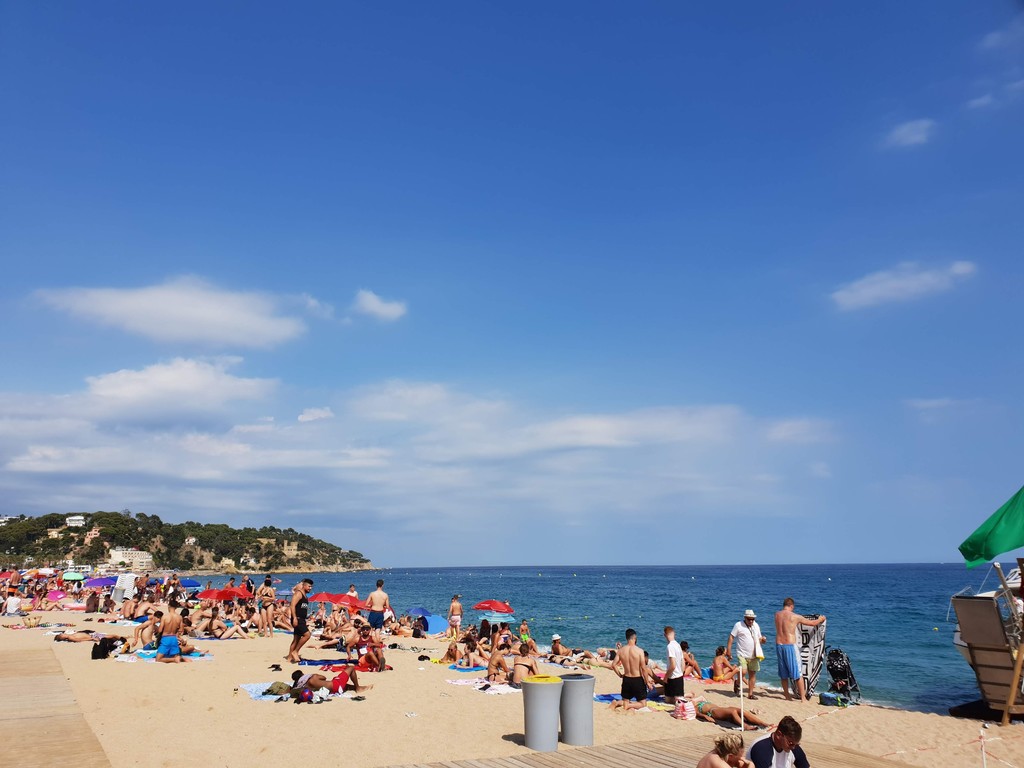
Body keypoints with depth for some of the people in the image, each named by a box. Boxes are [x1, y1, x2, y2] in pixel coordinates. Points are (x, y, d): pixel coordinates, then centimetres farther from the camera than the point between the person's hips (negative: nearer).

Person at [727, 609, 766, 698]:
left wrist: (763, 639, -5)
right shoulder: (738, 625, -5)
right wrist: (728, 650, -12)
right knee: (743, 671, -18)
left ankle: (750, 693, 14)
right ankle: (737, 683, 12)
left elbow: (759, 639, 20)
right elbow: (731, 637, -6)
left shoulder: (756, 625, 12)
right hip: (742, 654, -5)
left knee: (752, 674, 4)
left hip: (753, 655, 5)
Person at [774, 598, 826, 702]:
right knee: (798, 673, 4)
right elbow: (812, 623, 5)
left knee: (783, 673, 14)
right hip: (790, 646, -5)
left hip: (779, 645, 5)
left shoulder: (777, 614, 6)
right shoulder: (795, 616, -8)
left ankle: (787, 696, 21)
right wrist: (821, 619, 26)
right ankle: (803, 697, 9)